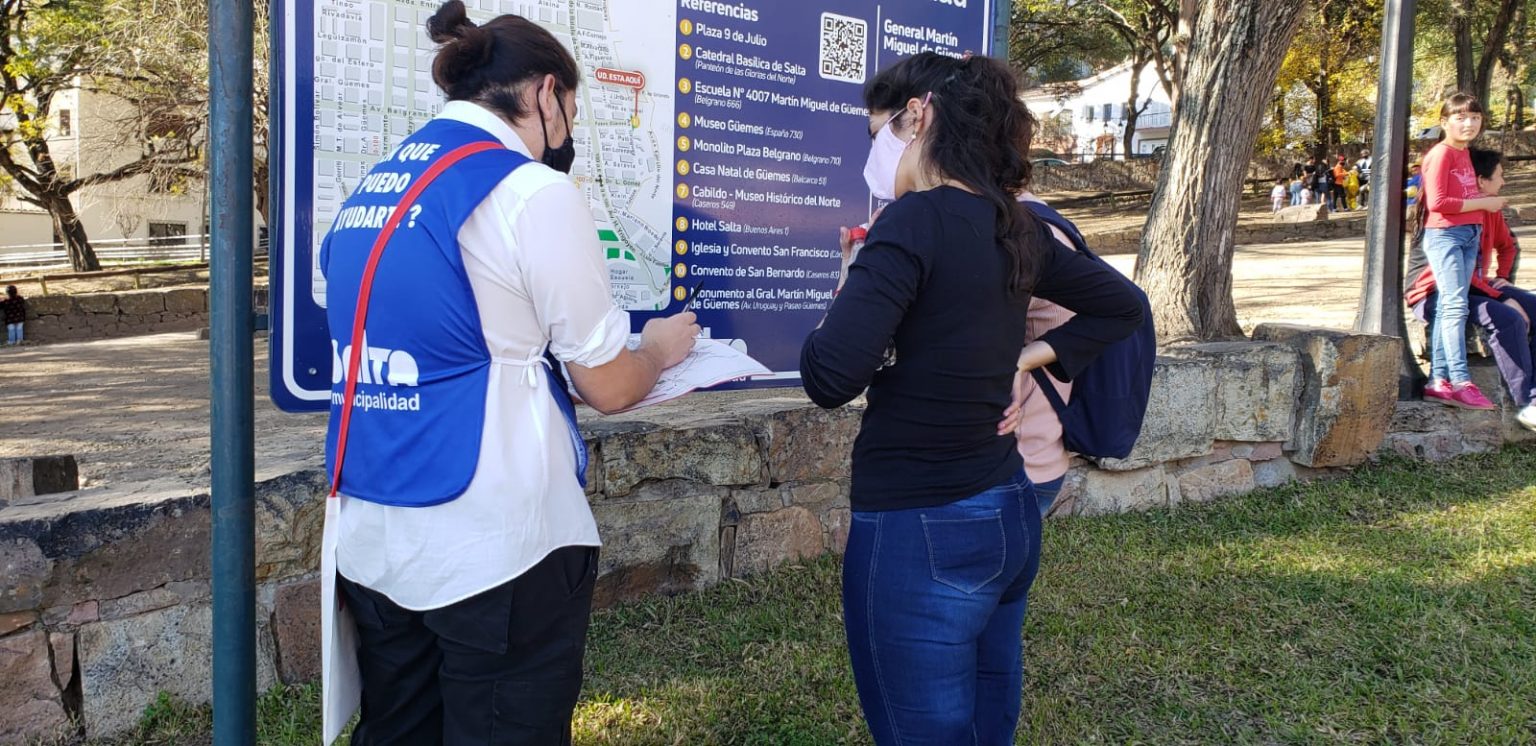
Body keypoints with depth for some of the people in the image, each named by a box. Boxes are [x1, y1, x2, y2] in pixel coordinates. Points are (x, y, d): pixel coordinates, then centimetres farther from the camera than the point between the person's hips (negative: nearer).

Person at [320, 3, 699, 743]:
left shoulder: (367, 192, 10)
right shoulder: (533, 191, -11)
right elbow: (606, 386, -5)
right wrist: (659, 348, 15)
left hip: (371, 543, 7)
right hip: (491, 549, -7)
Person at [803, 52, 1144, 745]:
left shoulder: (916, 220, -18)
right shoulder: (1016, 228, 6)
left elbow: (829, 377, -26)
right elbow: (1122, 304, 21)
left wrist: (852, 291, -6)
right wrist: (1025, 359, 11)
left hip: (920, 534, -8)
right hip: (1009, 517, 8)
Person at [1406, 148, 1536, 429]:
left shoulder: (1490, 211, 9)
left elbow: (1509, 246, 28)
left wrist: (1504, 277, 9)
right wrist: (1502, 298, -22)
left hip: (1475, 288, 9)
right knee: (1508, 319, -29)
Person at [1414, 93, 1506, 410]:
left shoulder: (1465, 154, 16)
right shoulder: (1441, 154, -10)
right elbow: (1437, 202, -18)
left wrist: (1483, 216, 5)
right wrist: (1482, 203, -14)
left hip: (1469, 235, 8)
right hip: (1444, 234, -8)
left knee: (1448, 308, 6)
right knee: (1455, 306, -13)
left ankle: (1438, 381, 7)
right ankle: (1461, 382, -15)